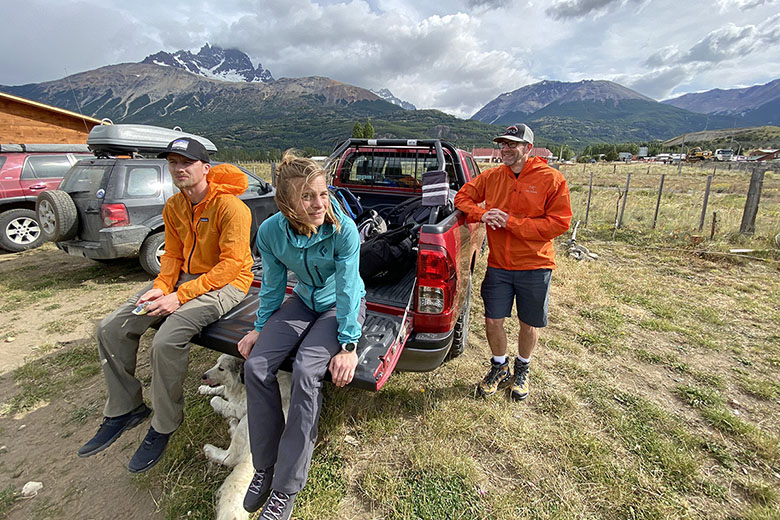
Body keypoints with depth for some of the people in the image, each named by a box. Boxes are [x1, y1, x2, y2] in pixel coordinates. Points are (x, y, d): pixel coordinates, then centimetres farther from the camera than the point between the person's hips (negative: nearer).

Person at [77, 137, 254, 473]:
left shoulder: (230, 206, -18)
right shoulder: (173, 207, 8)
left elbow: (231, 264, -21)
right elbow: (173, 255, 12)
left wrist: (181, 296, -23)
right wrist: (161, 287, -9)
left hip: (225, 283, -8)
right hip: (184, 277, 8)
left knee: (167, 341, -27)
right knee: (111, 329, 0)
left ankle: (164, 425, -1)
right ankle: (124, 410, 18)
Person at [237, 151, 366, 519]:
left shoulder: (343, 229, -27)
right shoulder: (271, 232, -16)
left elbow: (347, 290, -22)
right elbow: (272, 285, -1)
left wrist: (348, 345, -22)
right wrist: (260, 329, 2)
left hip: (341, 306, -4)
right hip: (303, 300, 4)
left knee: (306, 370, -26)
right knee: (256, 365, -14)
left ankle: (286, 488, -7)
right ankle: (265, 466, 8)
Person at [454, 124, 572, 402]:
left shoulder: (551, 178, -9)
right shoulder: (491, 176, 2)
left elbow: (559, 222, -12)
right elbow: (462, 197, 10)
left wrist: (512, 222, -20)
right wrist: (481, 213, -12)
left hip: (535, 266, -2)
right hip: (498, 266, 3)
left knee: (529, 324, 13)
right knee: (493, 321, 6)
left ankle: (522, 369, 41)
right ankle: (500, 367, 33)